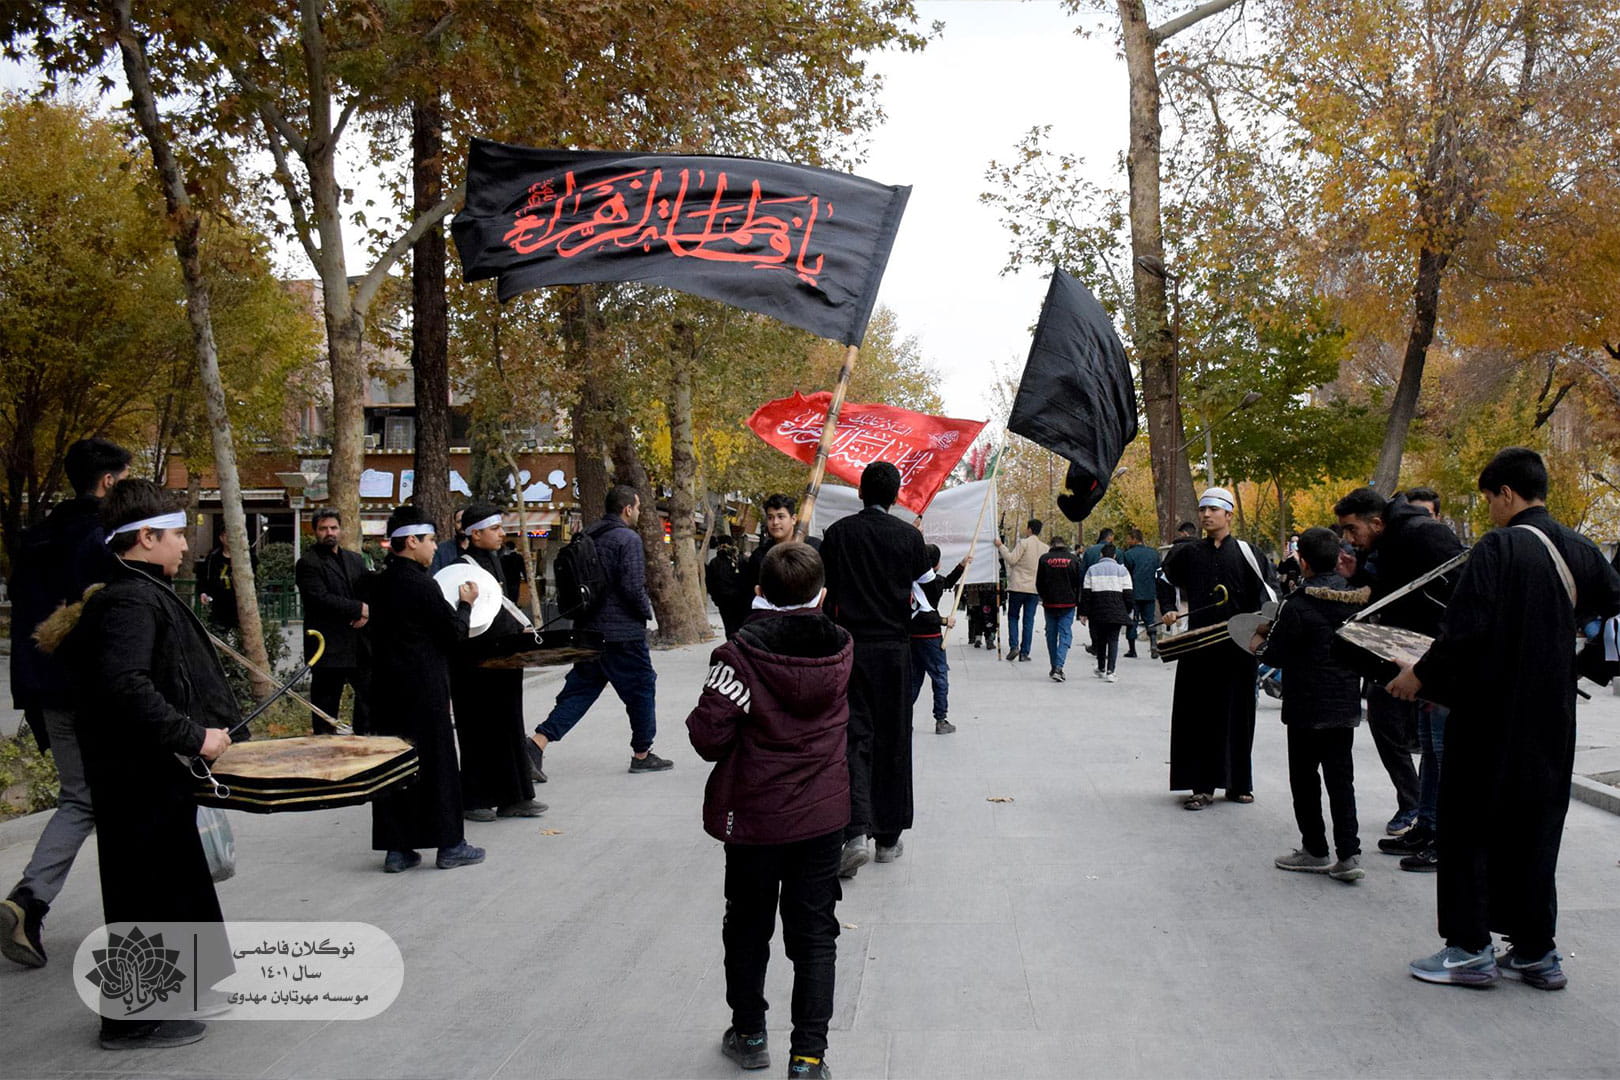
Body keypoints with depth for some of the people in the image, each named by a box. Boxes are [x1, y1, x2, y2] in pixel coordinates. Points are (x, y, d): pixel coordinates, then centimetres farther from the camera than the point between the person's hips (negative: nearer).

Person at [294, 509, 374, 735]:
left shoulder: (355, 560, 15)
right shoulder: (308, 563, -5)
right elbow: (321, 598, -17)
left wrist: (366, 612, -11)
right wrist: (358, 608, -16)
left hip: (360, 644, 6)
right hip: (329, 646, -6)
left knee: (369, 691, 10)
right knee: (326, 701, 1)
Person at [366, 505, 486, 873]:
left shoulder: (380, 583, 7)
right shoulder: (422, 585, -16)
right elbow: (454, 635, -11)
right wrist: (465, 604, 6)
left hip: (387, 687, 7)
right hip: (424, 689, -7)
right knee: (436, 762, 3)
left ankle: (396, 848, 14)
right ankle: (449, 845, 11)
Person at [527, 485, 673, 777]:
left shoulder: (587, 537, 11)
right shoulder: (628, 539, -13)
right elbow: (633, 587, -19)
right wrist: (647, 612, -3)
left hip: (588, 630, 7)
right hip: (623, 633, -7)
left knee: (579, 689, 10)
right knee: (641, 688, 8)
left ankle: (538, 742, -5)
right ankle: (642, 755, 17)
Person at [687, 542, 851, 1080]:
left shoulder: (741, 654, -19)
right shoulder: (841, 648, -6)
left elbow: (708, 737, -19)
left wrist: (699, 721, 0)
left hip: (755, 815, -2)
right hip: (822, 815, 2)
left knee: (747, 928, 18)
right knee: (815, 935, 10)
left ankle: (749, 1034, 33)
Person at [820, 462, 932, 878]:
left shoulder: (838, 533, -2)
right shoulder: (910, 537, -1)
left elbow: (825, 593, 0)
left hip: (851, 645, -1)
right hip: (895, 646, 1)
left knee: (855, 737, 0)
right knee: (893, 741, 10)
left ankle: (856, 833, -17)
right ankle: (889, 837, 17)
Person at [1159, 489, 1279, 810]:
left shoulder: (1245, 552, 2)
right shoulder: (1187, 553, 9)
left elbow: (1270, 586, 2)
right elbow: (1168, 582, 24)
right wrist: (1170, 611, 10)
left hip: (1238, 647, -1)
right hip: (1197, 647, 2)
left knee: (1236, 715, 6)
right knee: (1199, 716, 0)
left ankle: (1238, 783, 17)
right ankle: (1202, 786, 4)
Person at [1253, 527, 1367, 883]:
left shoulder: (1298, 604, -17)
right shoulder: (1355, 597, 1)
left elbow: (1273, 655, -12)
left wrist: (1258, 643, 11)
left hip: (1308, 706, -6)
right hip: (1347, 703, 6)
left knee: (1304, 777, 8)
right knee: (1341, 778, 9)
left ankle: (1315, 850, 17)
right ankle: (1348, 854, 4)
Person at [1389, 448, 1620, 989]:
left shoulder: (1498, 549, -17)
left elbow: (1464, 630, -22)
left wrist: (1421, 675, -10)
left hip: (1493, 714, -7)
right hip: (1552, 716, 7)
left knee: (1469, 825, 4)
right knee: (1535, 826, 14)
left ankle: (1470, 947, 7)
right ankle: (1535, 951, 19)